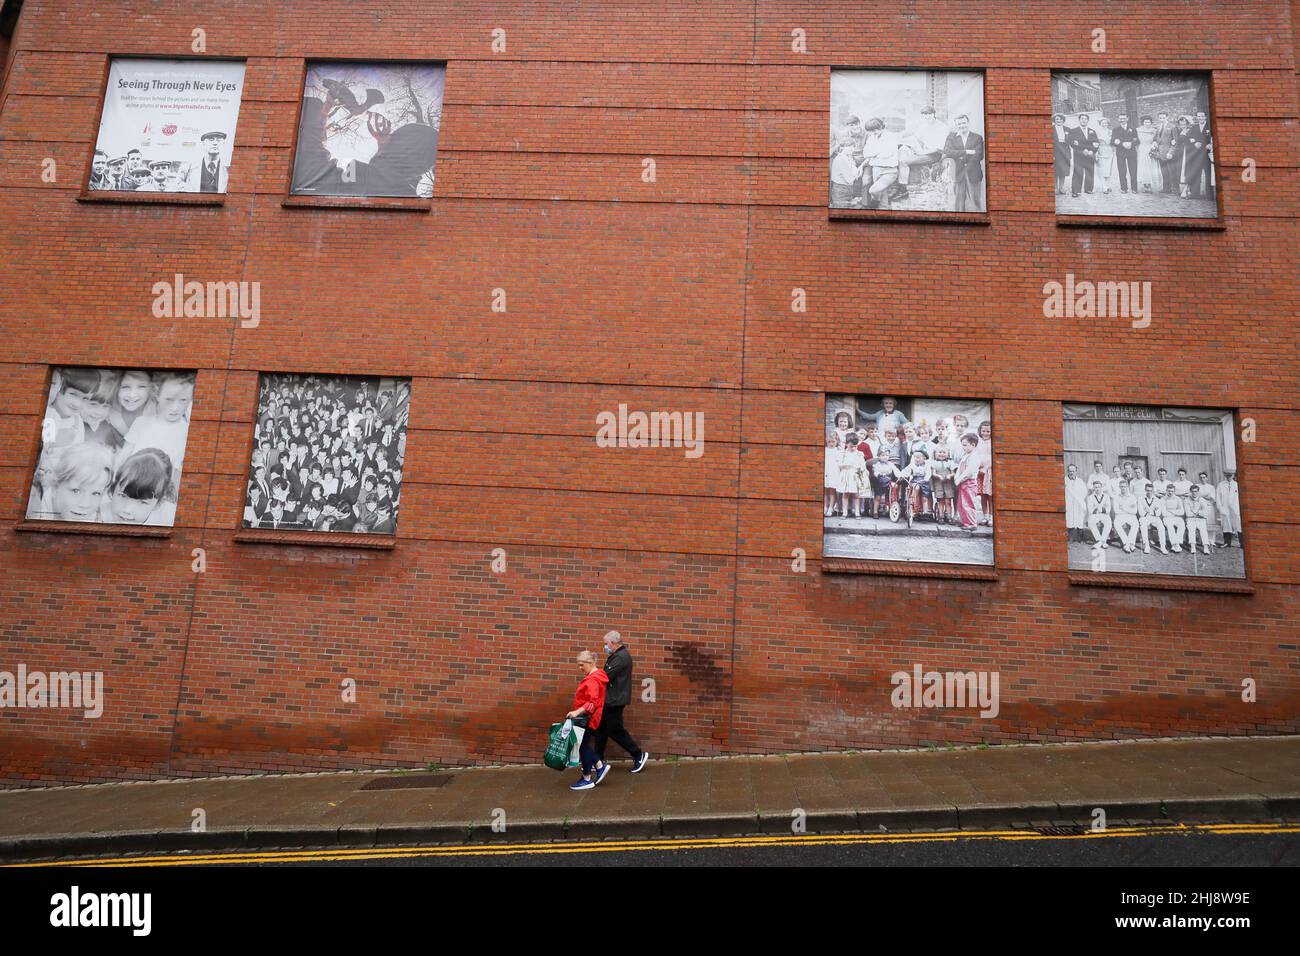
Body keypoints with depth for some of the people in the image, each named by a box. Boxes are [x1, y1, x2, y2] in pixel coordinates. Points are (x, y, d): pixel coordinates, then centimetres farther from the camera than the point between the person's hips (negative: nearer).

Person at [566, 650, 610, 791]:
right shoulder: (593, 676, 13)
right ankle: (600, 766, 20)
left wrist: (578, 711, -34)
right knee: (582, 744, 16)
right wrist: (578, 712, 18)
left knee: (583, 745, 0)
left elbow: (593, 702, -28)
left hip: (587, 718, -10)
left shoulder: (593, 679, -20)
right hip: (586, 718, 10)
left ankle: (587, 779, 10)